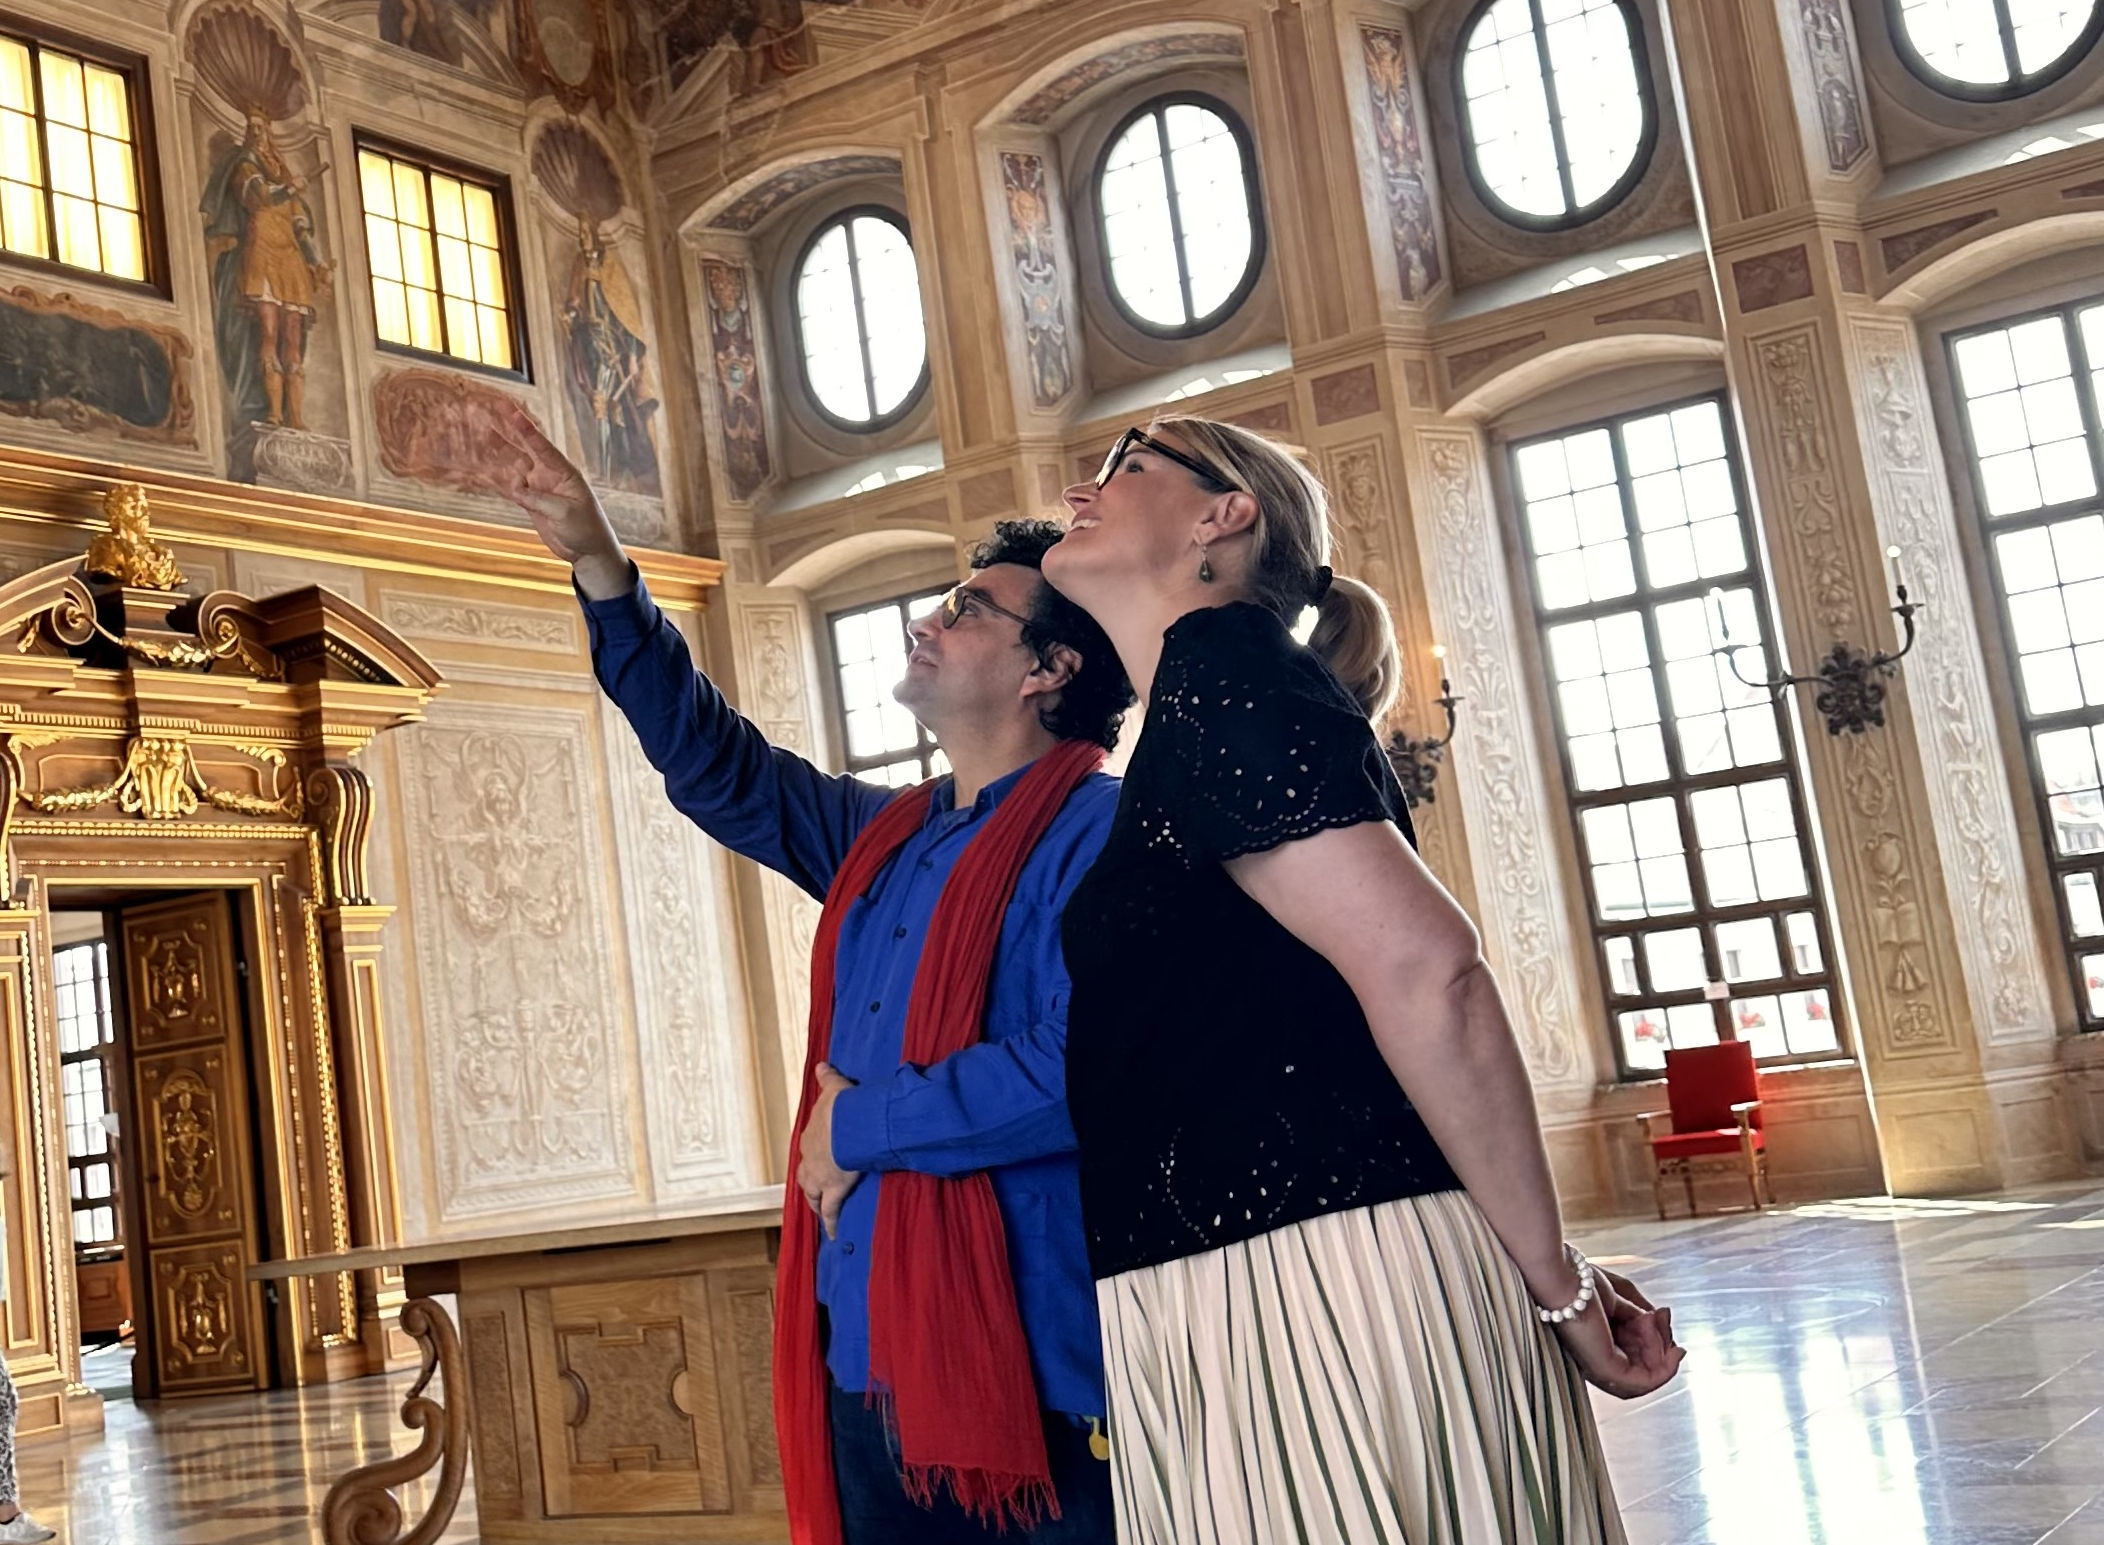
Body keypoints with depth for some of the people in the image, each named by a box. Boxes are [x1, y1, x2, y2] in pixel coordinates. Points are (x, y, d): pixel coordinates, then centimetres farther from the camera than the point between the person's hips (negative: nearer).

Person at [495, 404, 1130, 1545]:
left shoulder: (1093, 832, -11)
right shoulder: (885, 839, 16)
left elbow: (1078, 1072, -23)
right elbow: (717, 765, 22)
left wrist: (861, 1124, -11)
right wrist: (600, 568, 16)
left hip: (1023, 1376, -8)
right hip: (864, 1361, 8)